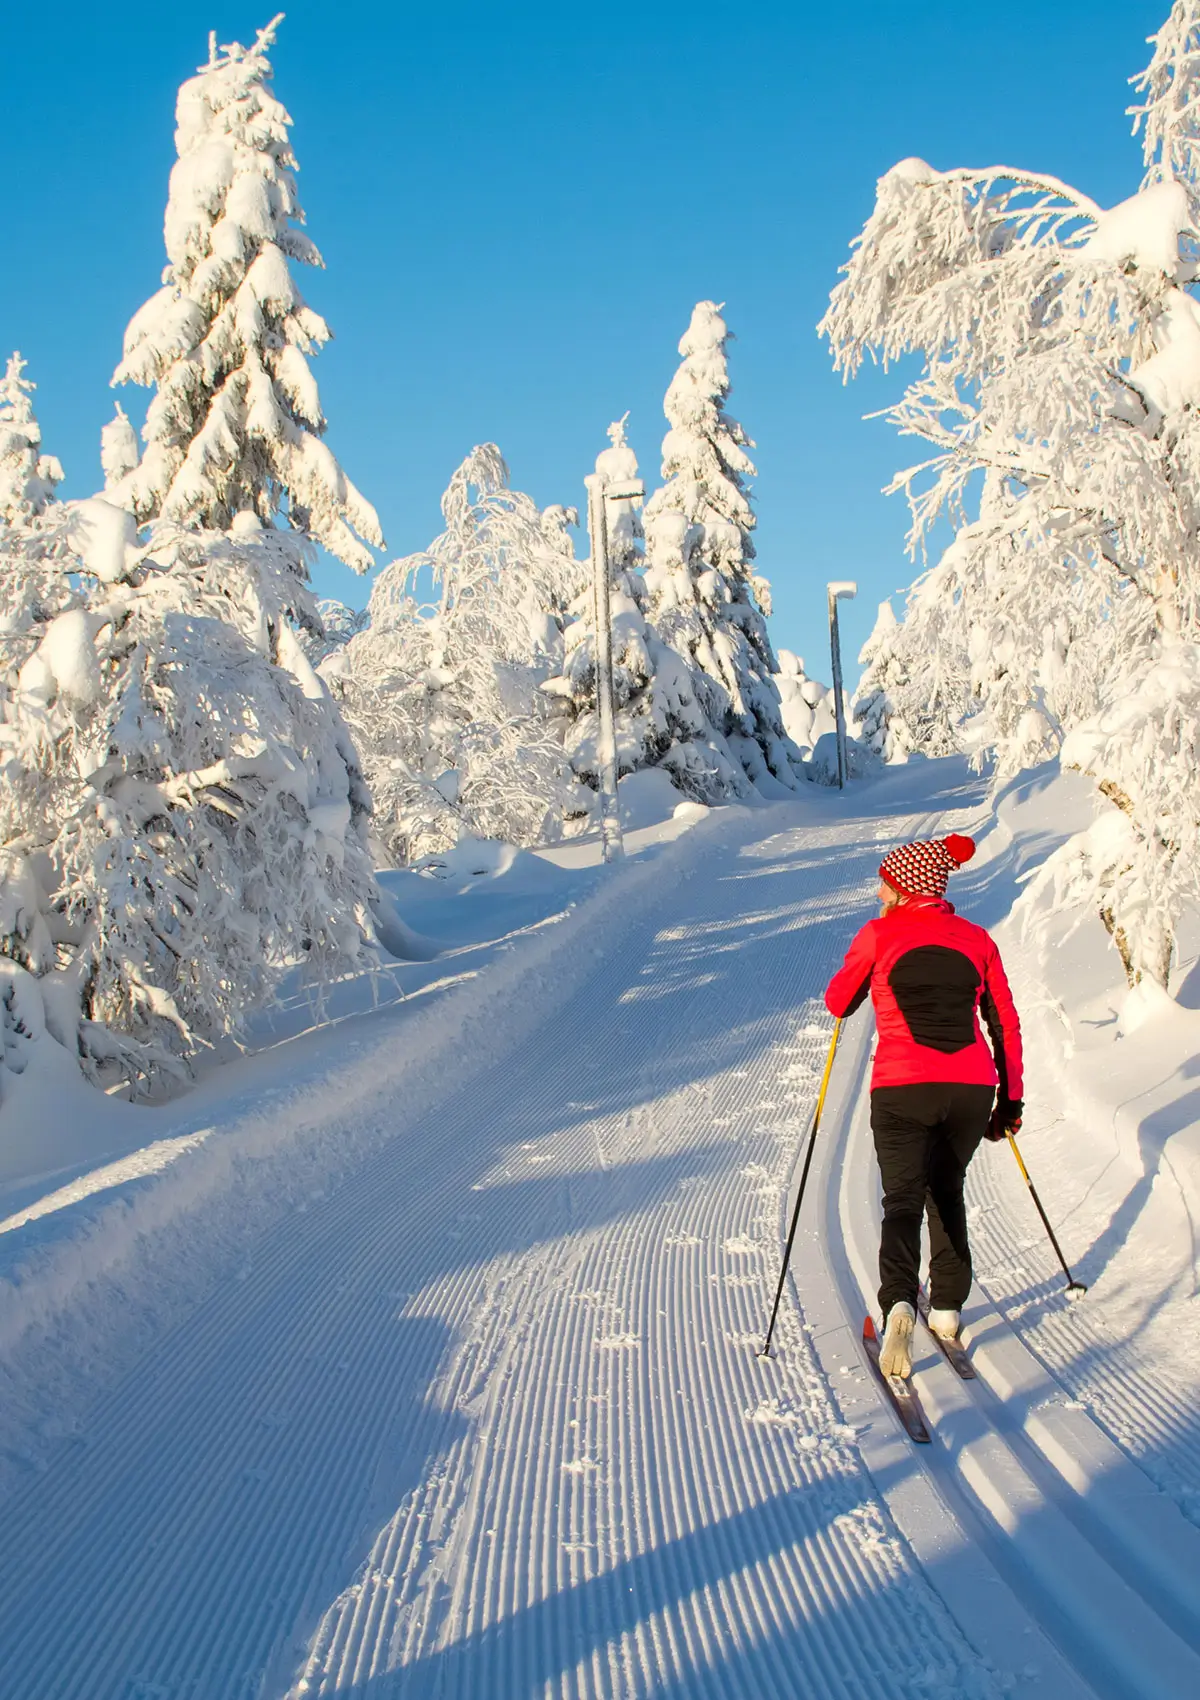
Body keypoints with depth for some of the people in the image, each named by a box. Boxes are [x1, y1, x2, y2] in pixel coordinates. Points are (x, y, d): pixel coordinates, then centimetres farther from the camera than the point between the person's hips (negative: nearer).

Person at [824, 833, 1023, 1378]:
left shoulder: (879, 935, 2)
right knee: (946, 1190, 24)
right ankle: (947, 1306, 25)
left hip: (902, 1089, -3)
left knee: (903, 1198, -1)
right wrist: (1010, 1101, 18)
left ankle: (899, 1302, -26)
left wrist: (854, 979, 33)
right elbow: (1007, 1025, 12)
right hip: (972, 1088, 3)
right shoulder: (977, 939, 10)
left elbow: (838, 1003, 13)